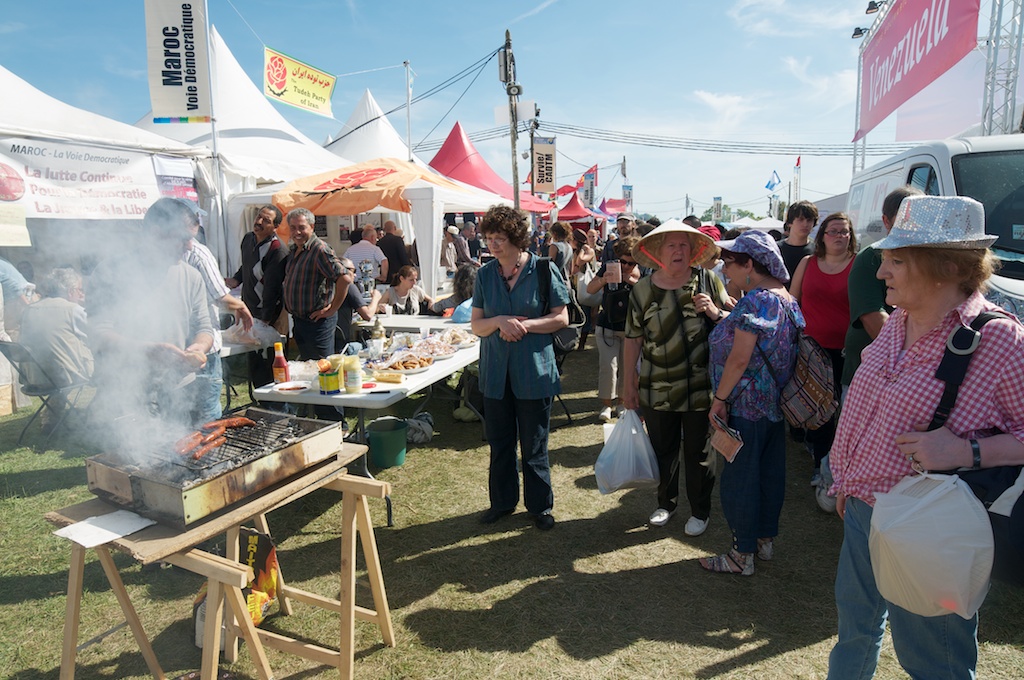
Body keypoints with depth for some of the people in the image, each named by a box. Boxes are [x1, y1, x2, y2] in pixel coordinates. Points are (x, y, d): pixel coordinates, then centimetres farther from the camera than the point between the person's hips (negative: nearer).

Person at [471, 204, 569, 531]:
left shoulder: (543, 269, -6)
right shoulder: (484, 274, 3)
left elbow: (561, 318, -5)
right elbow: (477, 325, 4)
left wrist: (525, 325, -18)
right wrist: (499, 321, -16)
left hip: (534, 372, -3)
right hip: (495, 372, 4)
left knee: (534, 446, 9)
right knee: (499, 443, 15)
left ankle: (540, 505, 27)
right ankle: (502, 501, 34)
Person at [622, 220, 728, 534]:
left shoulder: (707, 280, -3)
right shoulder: (642, 290, 0)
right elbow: (633, 339, 3)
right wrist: (628, 383, 3)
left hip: (701, 387, -1)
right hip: (656, 389, 1)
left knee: (698, 452, 12)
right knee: (662, 450, 16)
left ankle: (700, 511, 32)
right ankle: (666, 502, 39)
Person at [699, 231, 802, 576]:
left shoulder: (755, 300, -22)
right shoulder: (787, 298, 7)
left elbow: (739, 358, -24)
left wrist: (719, 398, -16)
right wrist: (719, 315, 6)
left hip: (746, 407, -9)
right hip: (776, 404, 10)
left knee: (740, 479, 3)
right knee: (770, 472, 18)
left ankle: (742, 555, 16)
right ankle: (766, 539, 34)